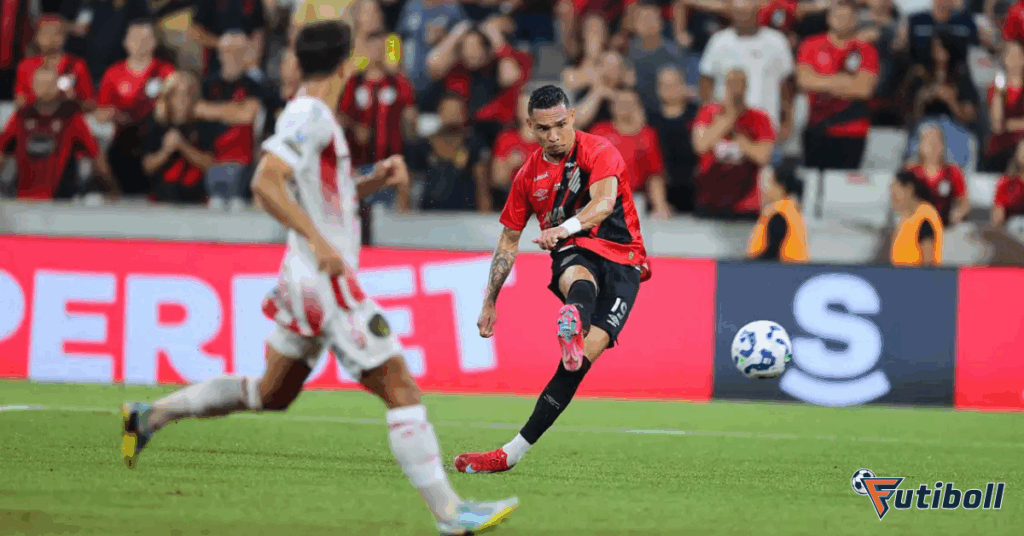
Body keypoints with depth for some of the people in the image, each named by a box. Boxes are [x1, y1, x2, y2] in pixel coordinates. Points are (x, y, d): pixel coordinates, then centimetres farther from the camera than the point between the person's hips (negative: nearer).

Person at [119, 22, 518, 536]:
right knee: (399, 387, -9)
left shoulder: (316, 118, 15)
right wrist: (318, 240, -30)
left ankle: (151, 415, 24)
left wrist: (375, 180, 11)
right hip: (327, 281, -10)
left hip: (309, 279, 10)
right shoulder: (308, 117, -15)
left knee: (272, 392, 19)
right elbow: (265, 183, -26)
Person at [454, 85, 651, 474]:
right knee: (580, 282, -39)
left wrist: (565, 228, -44)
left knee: (583, 356, -20)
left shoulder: (599, 153, -6)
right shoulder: (530, 174, 11)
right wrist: (490, 301, 19)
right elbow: (509, 239, 21)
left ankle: (514, 451, -27)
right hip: (573, 255, 2)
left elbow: (603, 202, -25)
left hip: (621, 260, -2)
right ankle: (572, 329, -76)